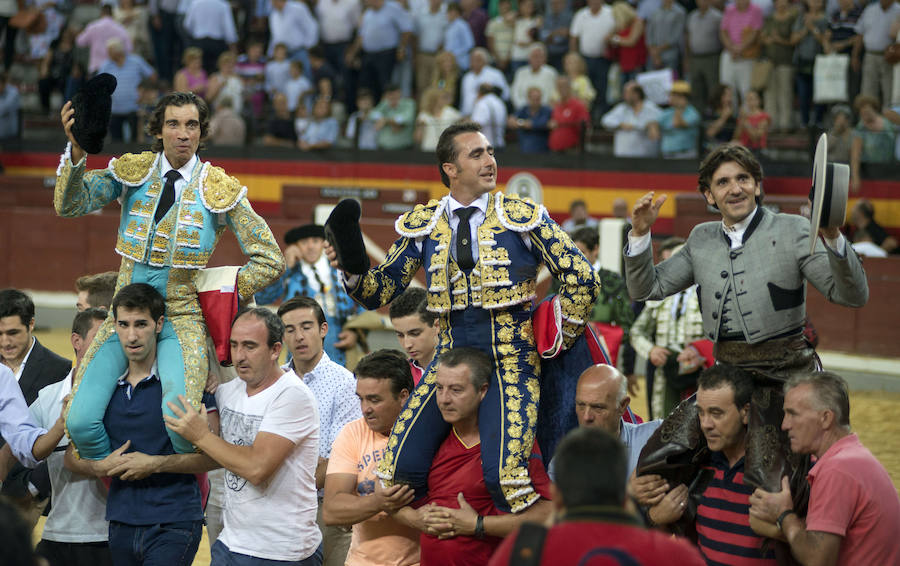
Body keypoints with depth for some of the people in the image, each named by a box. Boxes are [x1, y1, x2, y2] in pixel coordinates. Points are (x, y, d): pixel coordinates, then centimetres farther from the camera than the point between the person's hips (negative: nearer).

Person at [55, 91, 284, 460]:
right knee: (81, 421, -18)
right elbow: (70, 204, -11)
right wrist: (77, 149, -26)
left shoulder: (220, 190, 0)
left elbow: (269, 260, 4)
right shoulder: (132, 172, 4)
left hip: (182, 320, -2)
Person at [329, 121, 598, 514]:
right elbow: (381, 291, 12)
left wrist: (559, 342, 4)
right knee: (399, 468, -12)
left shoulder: (521, 216, 2)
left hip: (511, 363, -3)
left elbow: (580, 277, 5)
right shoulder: (423, 225, 9)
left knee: (505, 474, -24)